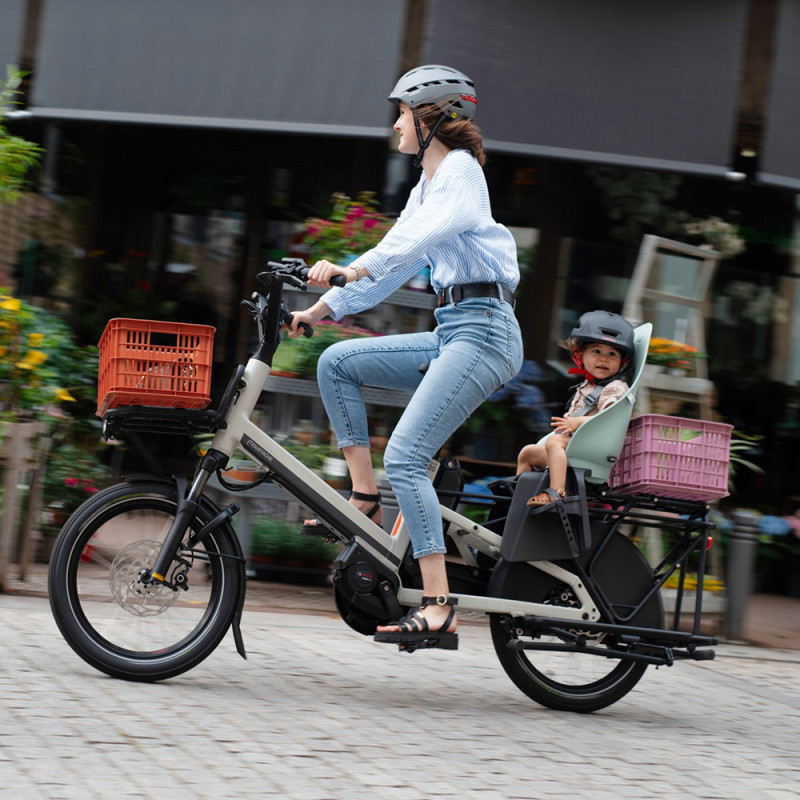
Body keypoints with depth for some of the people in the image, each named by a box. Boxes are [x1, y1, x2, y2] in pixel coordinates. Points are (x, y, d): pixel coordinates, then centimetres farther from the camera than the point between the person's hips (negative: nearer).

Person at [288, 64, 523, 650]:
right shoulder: (426, 186, 23)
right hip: (451, 334, 9)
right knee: (337, 362, 5)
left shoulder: (461, 169, -5)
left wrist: (351, 269, -34)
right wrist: (320, 309, 16)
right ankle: (365, 499, 5)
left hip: (482, 332, -9)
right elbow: (395, 265, 23)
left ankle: (439, 611, -21)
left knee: (405, 457, -19)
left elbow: (422, 235, -23)